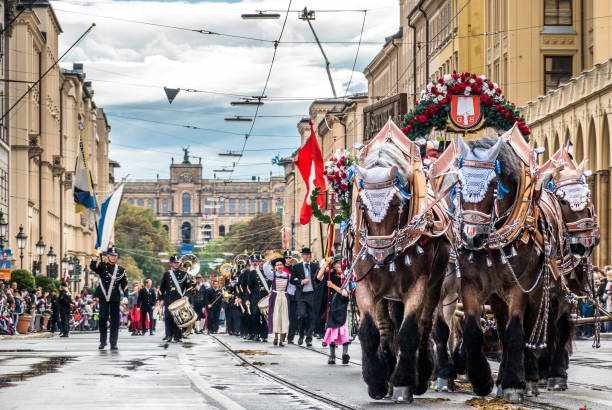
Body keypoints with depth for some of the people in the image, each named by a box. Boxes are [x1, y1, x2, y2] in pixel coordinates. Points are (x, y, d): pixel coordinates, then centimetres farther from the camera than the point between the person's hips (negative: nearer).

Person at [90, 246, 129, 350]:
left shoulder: (120, 270, 10)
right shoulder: (102, 266, 6)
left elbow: (124, 284, 7)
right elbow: (92, 267, -14)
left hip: (115, 298, 1)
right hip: (103, 297, -1)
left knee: (115, 320, 1)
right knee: (102, 318, -4)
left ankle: (113, 343, 6)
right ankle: (103, 342, 8)